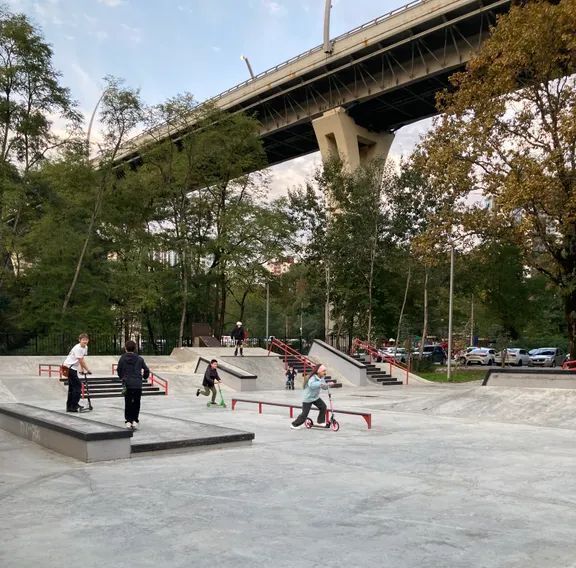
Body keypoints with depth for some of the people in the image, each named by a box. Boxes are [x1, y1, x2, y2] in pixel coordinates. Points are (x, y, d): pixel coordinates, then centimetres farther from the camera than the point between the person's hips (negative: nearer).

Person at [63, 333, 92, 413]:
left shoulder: (85, 347, 6)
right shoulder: (78, 348, -22)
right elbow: (81, 361, -20)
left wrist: (82, 369, 8)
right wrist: (88, 370, -14)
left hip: (73, 368, 10)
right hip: (69, 367, -10)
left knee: (72, 387, 13)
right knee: (78, 385, -11)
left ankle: (69, 407, 20)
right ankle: (74, 406, -7)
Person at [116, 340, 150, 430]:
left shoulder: (122, 358, -1)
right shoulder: (139, 359, 1)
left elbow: (119, 370, 4)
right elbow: (146, 370, 3)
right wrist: (144, 377, 24)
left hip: (127, 384, 0)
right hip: (138, 384, 0)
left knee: (128, 403, 9)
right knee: (136, 403, 10)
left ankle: (128, 421, 5)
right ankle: (135, 420, 4)